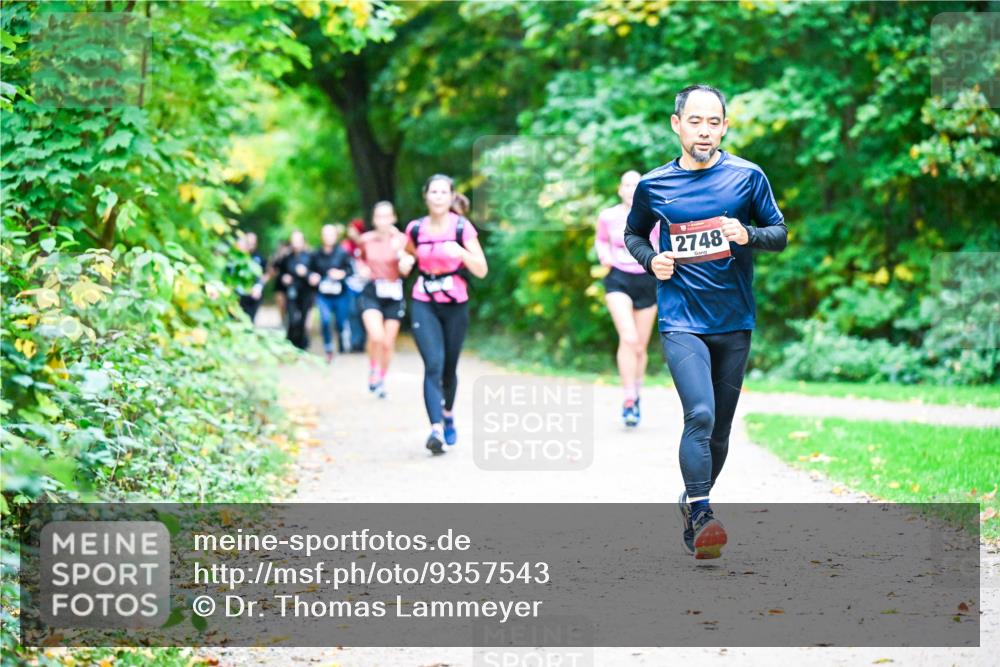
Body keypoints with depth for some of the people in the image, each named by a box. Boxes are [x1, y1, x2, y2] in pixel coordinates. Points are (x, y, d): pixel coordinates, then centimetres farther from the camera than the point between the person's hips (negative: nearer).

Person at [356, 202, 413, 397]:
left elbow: (405, 271, -15)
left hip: (394, 294, 1)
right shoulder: (365, 240, -1)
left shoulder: (401, 239, -5)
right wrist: (362, 268, -1)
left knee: (388, 343, 7)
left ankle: (382, 379, 27)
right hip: (371, 294, -1)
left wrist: (399, 249, -27)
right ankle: (373, 370, 3)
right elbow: (360, 258, 19)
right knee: (376, 337, -22)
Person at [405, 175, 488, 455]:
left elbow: (482, 271, -11)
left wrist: (461, 253, -24)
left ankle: (448, 415, 40)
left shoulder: (463, 228, -7)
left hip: (455, 305, 0)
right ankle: (436, 429, -26)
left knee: (449, 367, 11)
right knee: (433, 365, -16)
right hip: (424, 305, 0)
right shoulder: (415, 229, -1)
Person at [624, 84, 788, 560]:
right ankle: (700, 518, -20)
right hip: (681, 320, -2)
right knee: (700, 415, -21)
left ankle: (692, 502, 31)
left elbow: (780, 234, 7)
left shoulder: (747, 176, 1)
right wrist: (650, 259, -3)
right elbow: (633, 234, 18)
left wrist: (748, 234, -15)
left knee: (720, 428, 10)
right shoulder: (652, 186, 2)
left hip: (734, 323, 2)